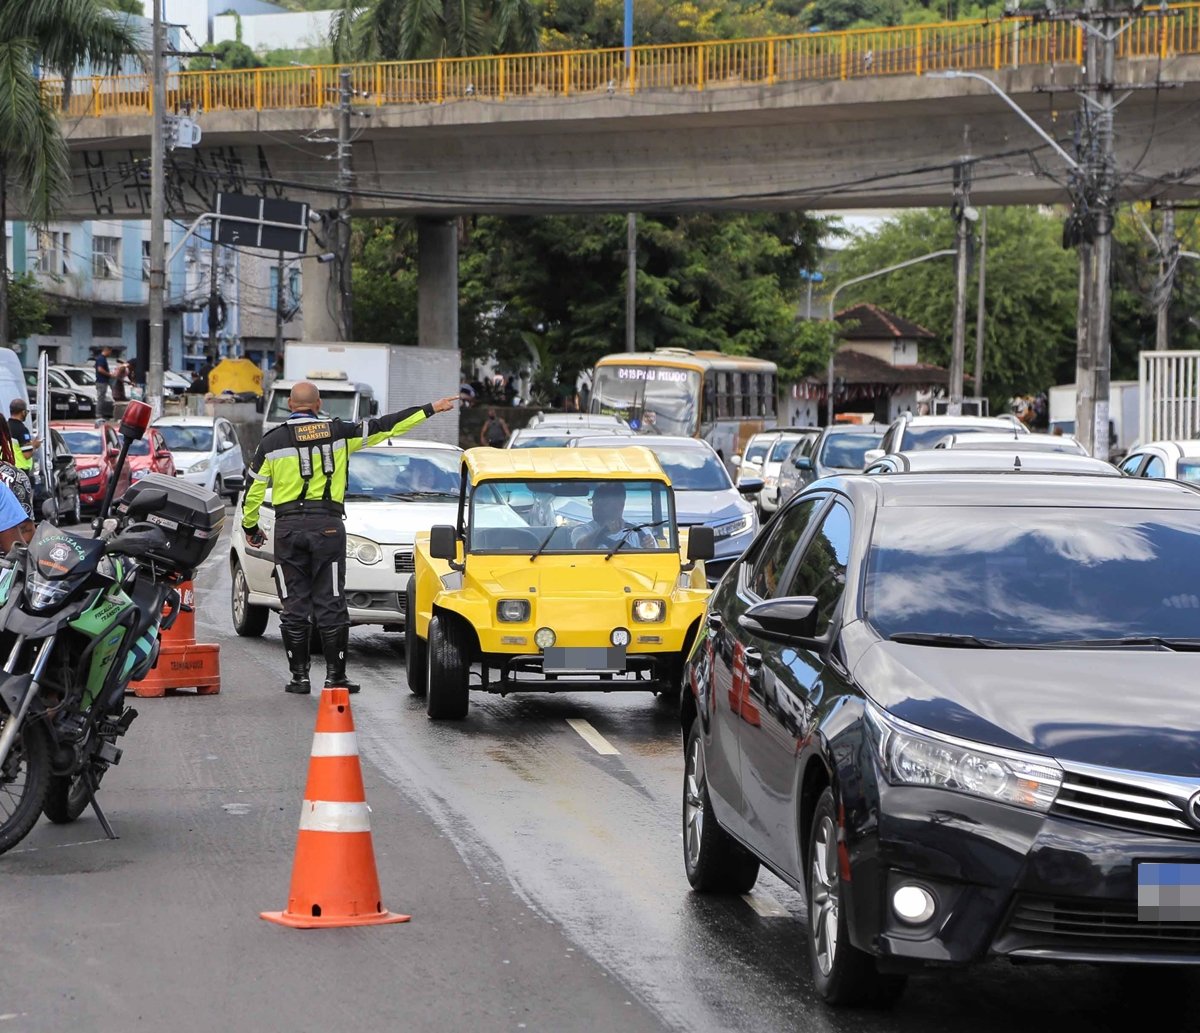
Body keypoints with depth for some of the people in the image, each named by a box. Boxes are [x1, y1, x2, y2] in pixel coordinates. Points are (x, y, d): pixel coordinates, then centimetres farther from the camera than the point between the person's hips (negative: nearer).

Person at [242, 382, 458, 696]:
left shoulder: (272, 440, 2)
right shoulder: (338, 433, 2)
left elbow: (254, 490, 5)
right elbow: (384, 426, 7)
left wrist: (250, 528, 21)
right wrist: (430, 409, 15)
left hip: (288, 528, 0)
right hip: (328, 525, 0)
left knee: (294, 605, 5)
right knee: (330, 604, 3)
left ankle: (299, 676, 6)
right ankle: (335, 676, 4)